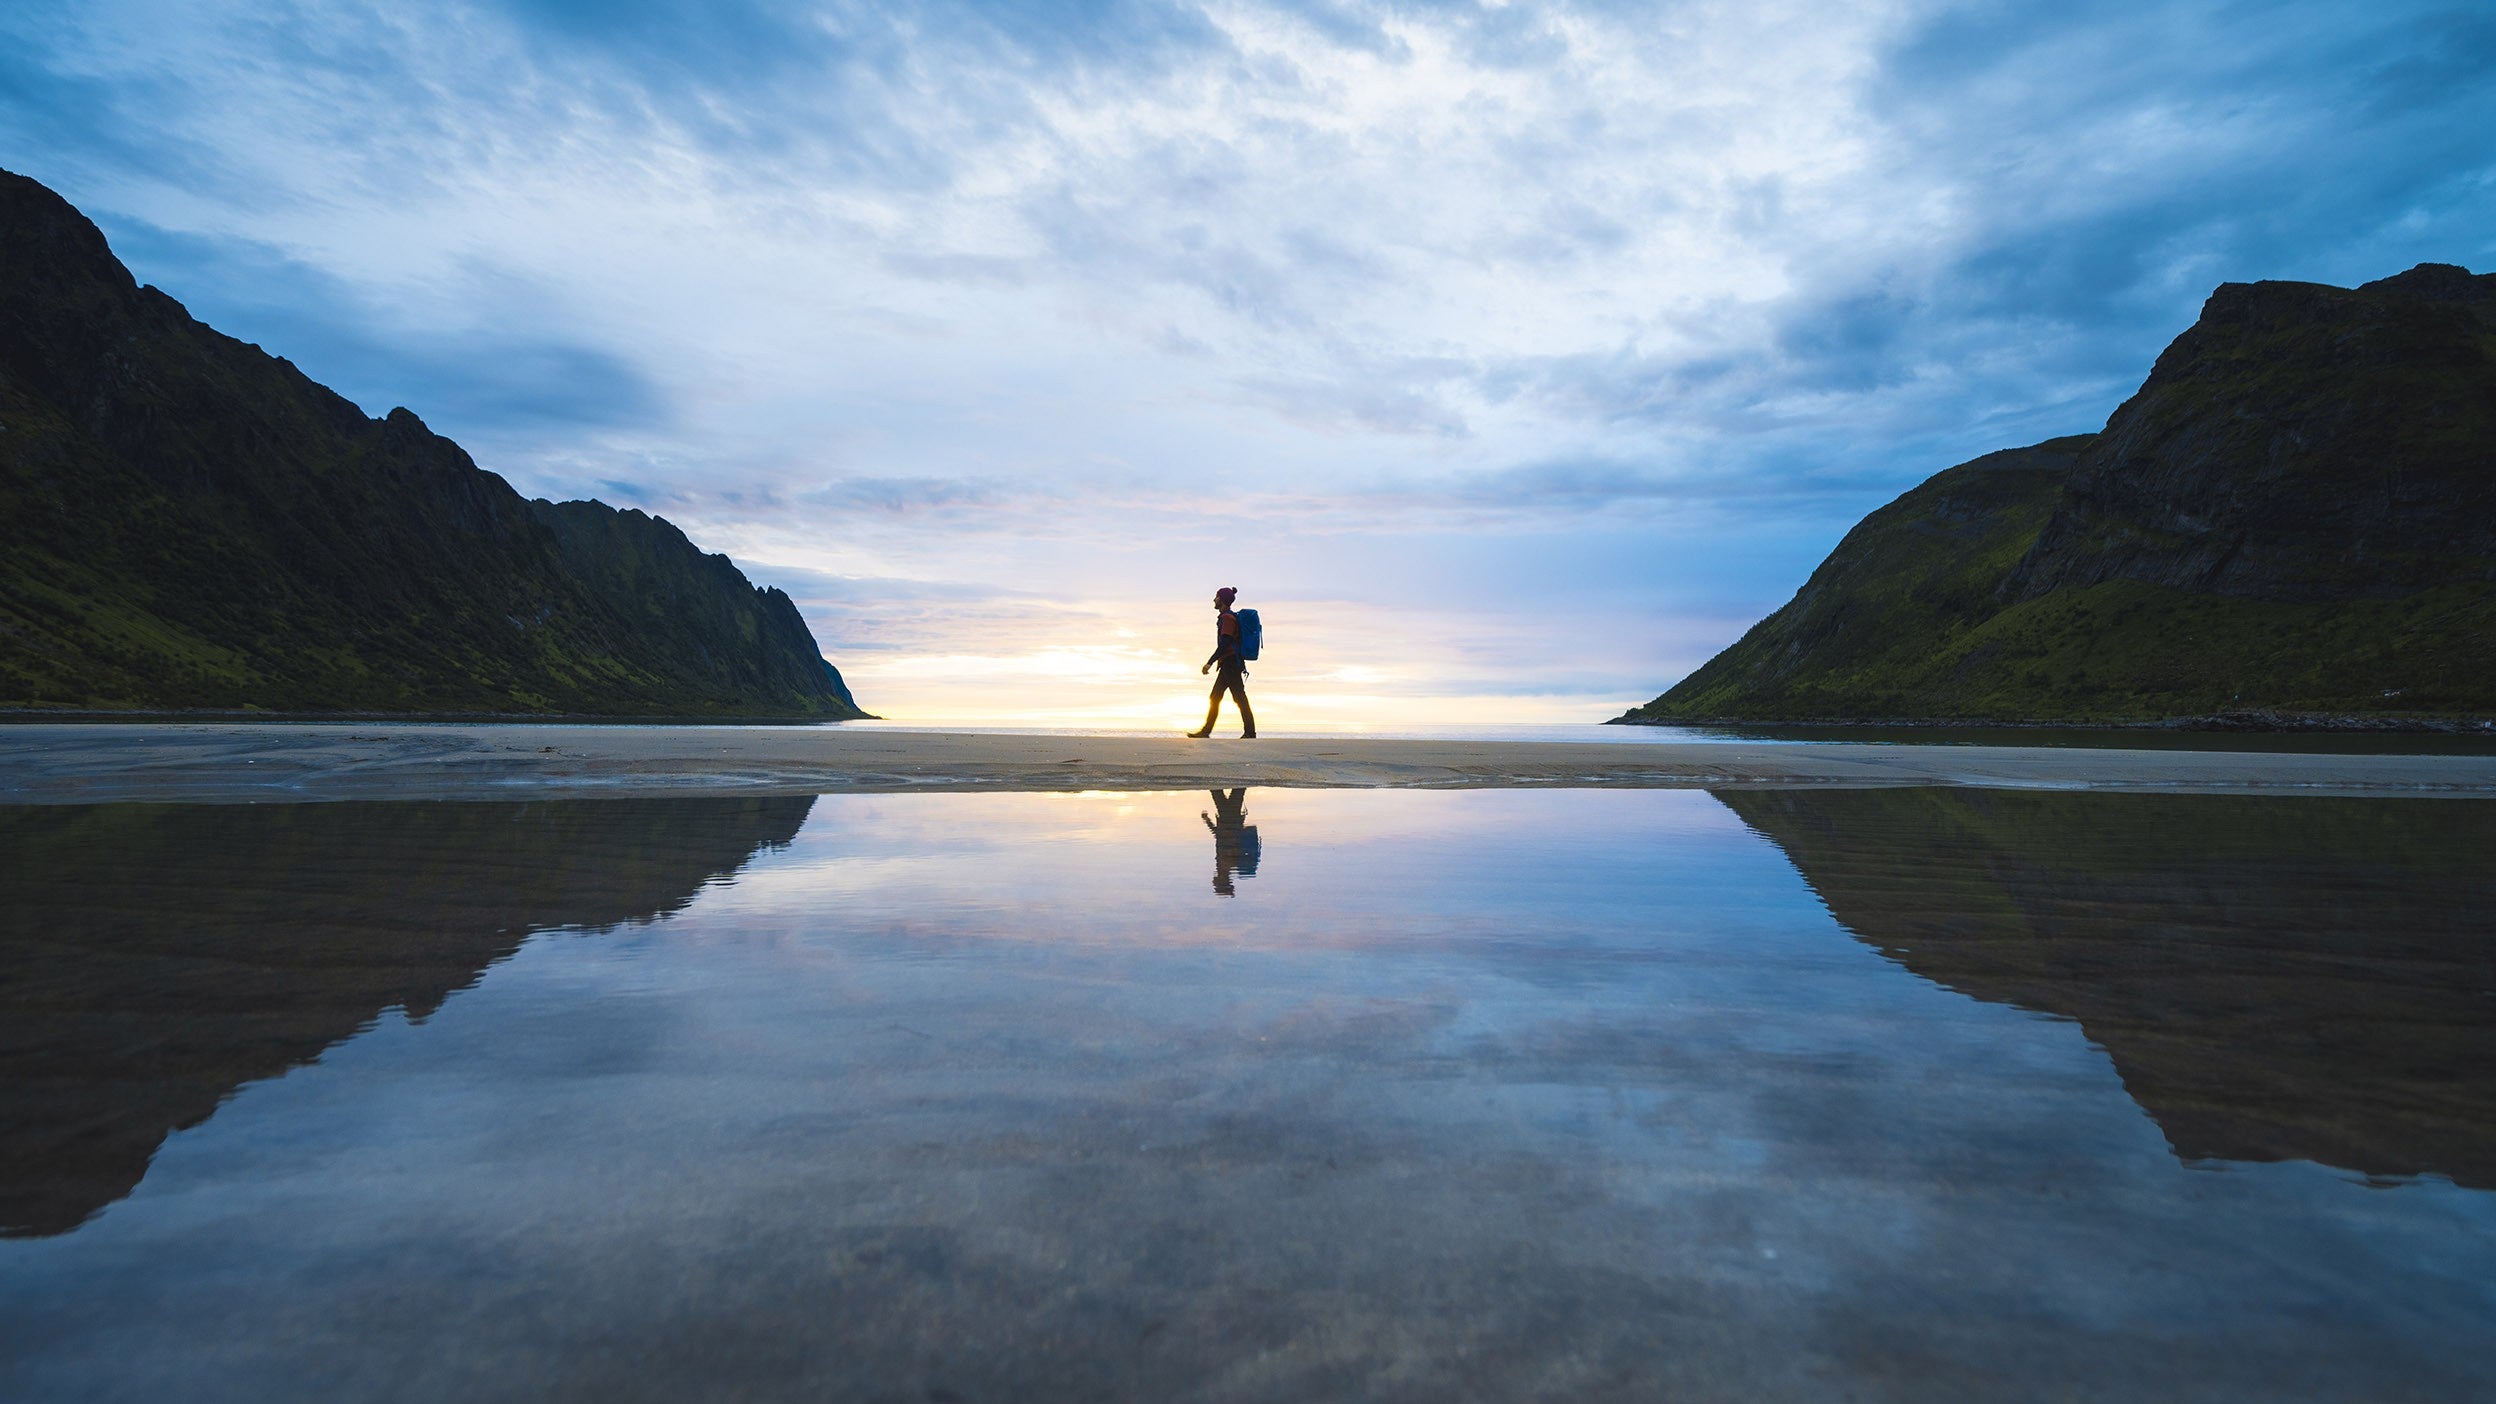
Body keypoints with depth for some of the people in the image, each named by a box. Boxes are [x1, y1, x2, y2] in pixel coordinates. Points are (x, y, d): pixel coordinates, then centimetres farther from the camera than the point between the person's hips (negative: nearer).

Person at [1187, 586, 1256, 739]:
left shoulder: (1227, 618, -13)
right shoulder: (1228, 617, 18)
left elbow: (1224, 643, -22)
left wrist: (1210, 662, -23)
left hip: (1230, 664, -10)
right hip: (1228, 664, 10)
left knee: (1239, 698, -8)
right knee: (1215, 697, 11)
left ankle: (1250, 732, -6)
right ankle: (1206, 730, 15)